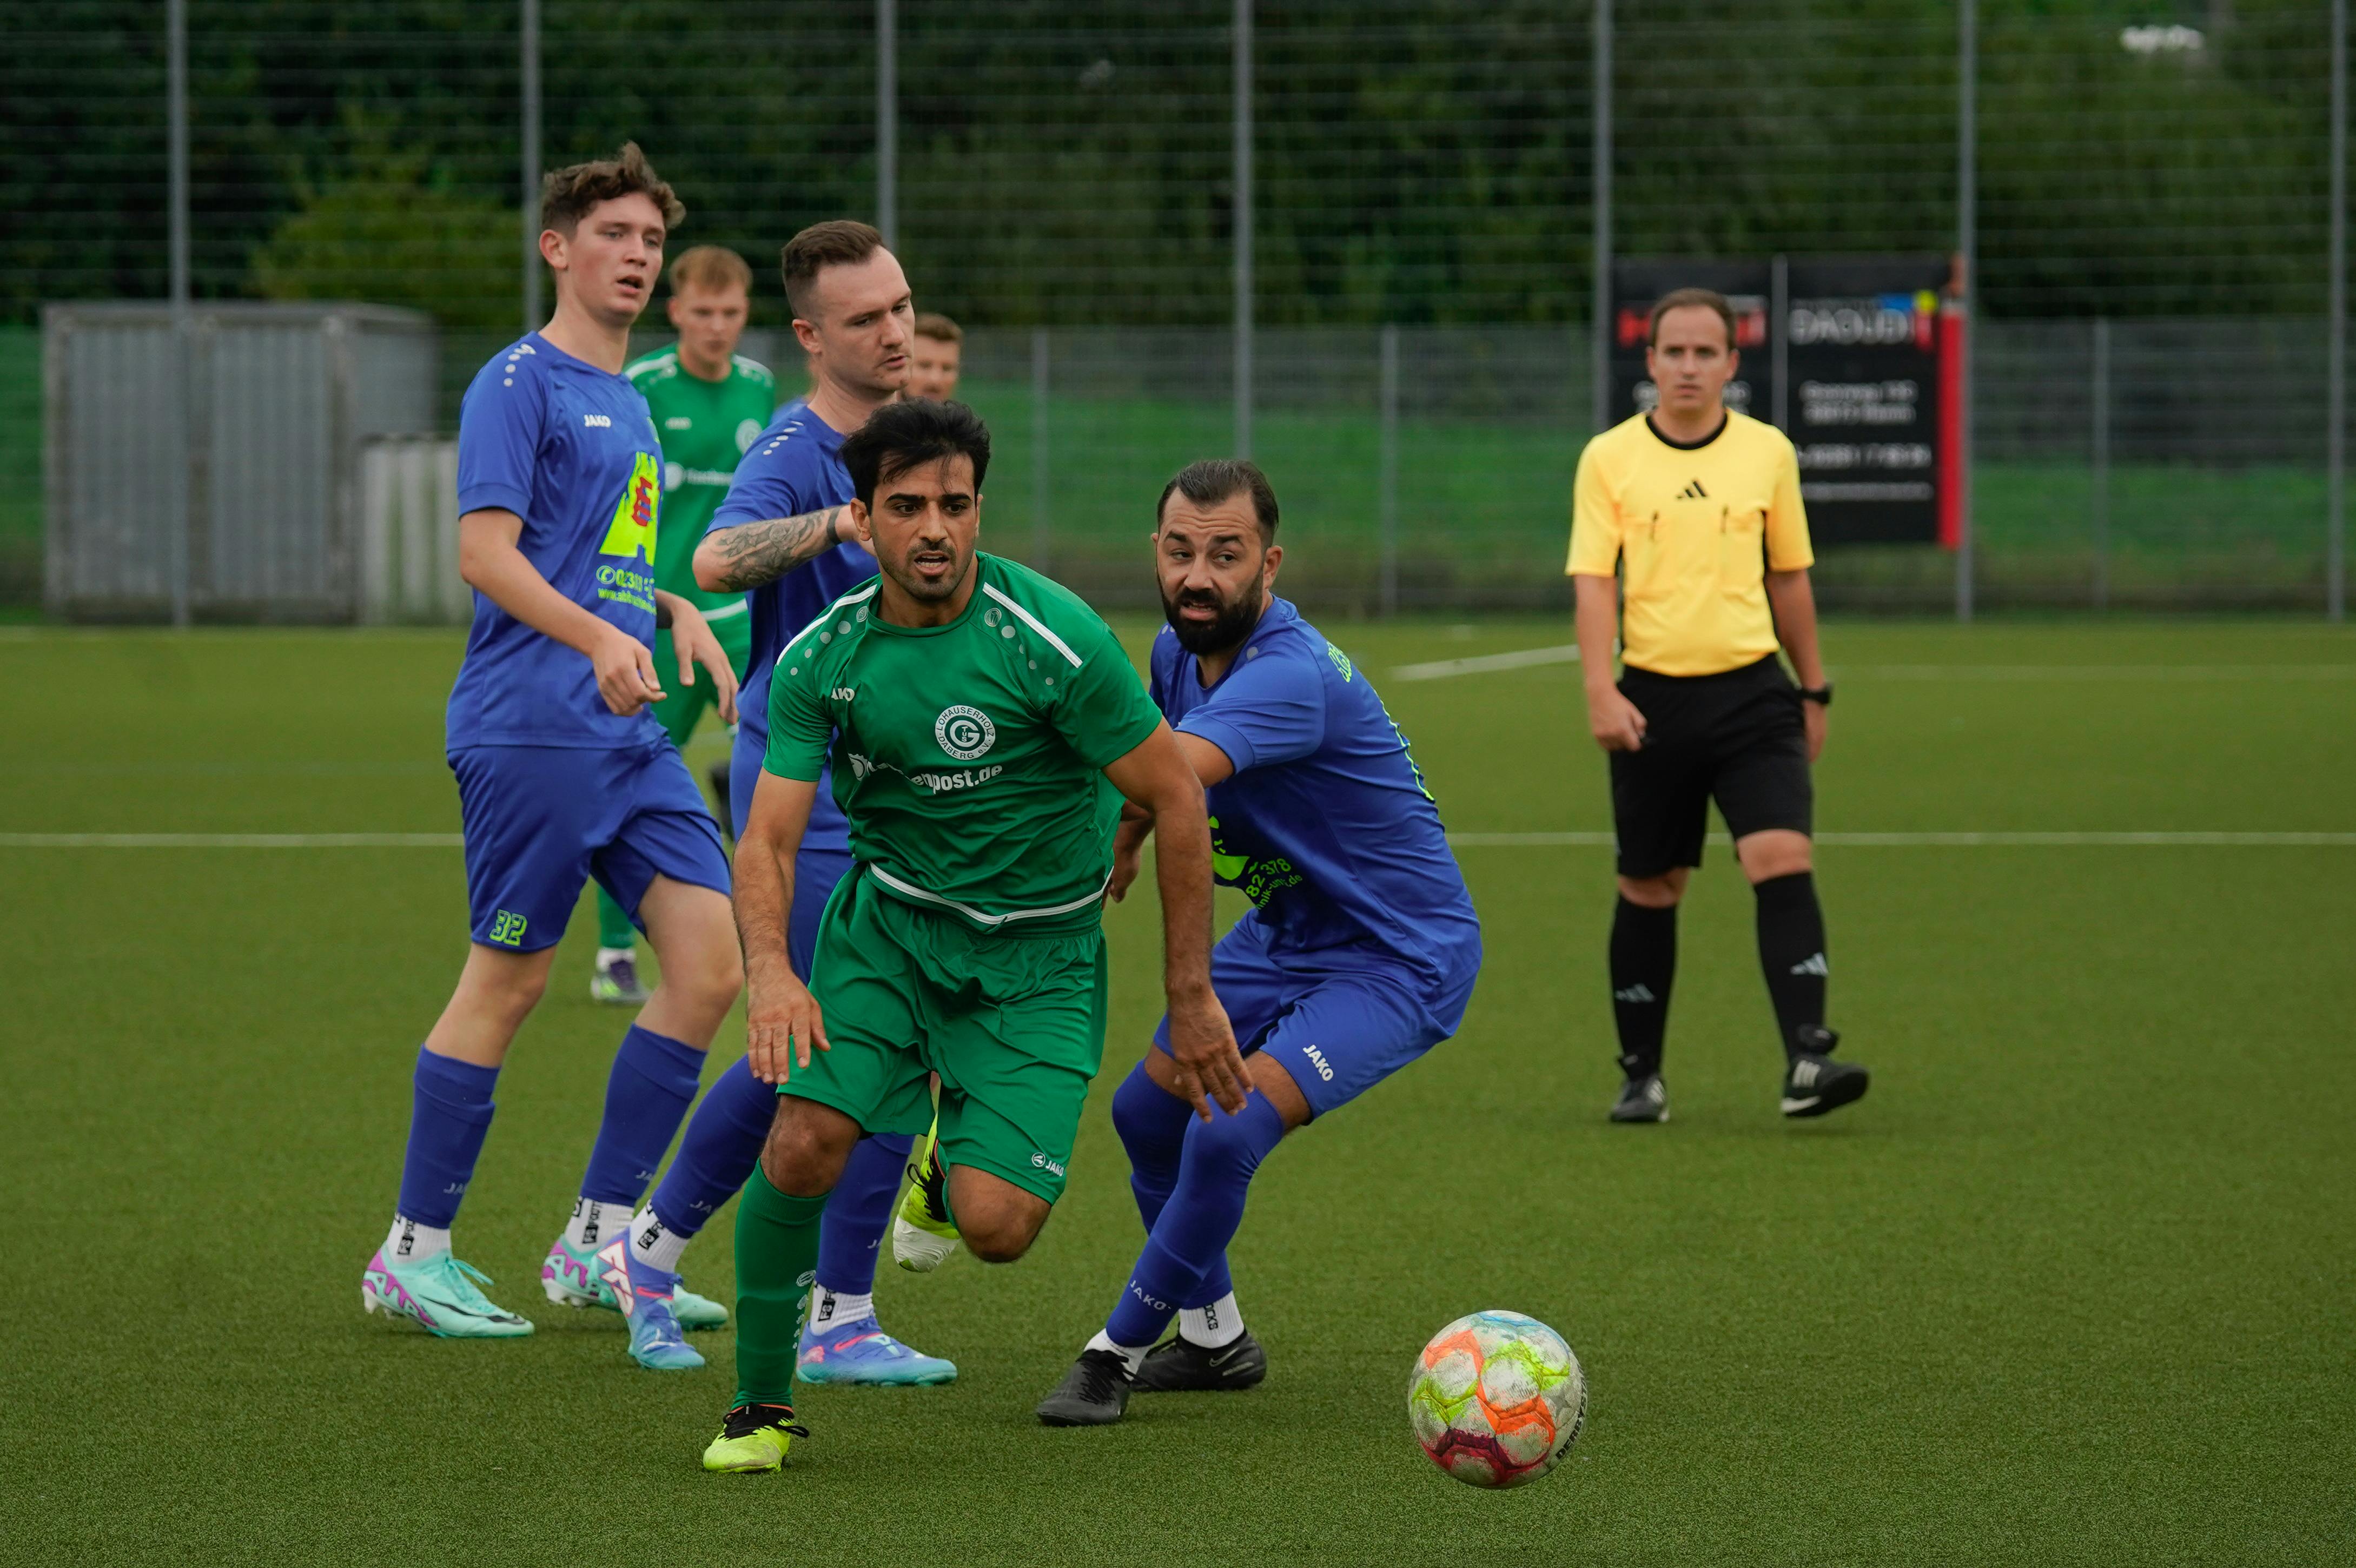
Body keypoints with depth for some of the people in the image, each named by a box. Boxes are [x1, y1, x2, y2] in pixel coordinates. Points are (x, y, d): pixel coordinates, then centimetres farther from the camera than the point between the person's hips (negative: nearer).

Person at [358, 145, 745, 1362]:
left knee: (711, 959, 0)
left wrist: (674, 615, 13)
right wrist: (601, 639, -29)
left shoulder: (625, 400, 20)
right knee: (507, 981, -4)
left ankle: (599, 1237, 7)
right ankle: (413, 1256, 7)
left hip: (631, 735, 8)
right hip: (531, 727, -8)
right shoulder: (520, 384, -6)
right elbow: (486, 552, -17)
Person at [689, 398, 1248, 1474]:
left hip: (1038, 953, -2)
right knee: (803, 1142, -22)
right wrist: (771, 969, -31)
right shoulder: (820, 659, -9)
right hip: (887, 921, 2)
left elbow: (1175, 799, -12)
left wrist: (1191, 996, -9)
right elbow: (768, 838, -9)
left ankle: (963, 1159, 26)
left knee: (996, 1229, -15)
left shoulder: (1053, 639, -20)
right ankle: (762, 1404, 0)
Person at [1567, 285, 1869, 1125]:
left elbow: (1789, 577, 14)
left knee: (1784, 862, -16)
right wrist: (1601, 691, -16)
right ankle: (1642, 1073, 20)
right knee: (1649, 889, 8)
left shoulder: (1768, 452, 6)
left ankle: (1807, 1061, -21)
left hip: (1751, 689, 0)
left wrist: (1812, 690, 16)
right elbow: (1593, 579, -4)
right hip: (1653, 699, 0)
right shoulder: (1609, 458, 1)